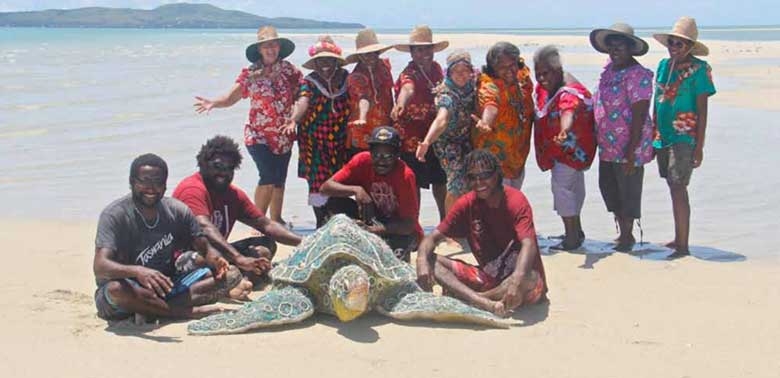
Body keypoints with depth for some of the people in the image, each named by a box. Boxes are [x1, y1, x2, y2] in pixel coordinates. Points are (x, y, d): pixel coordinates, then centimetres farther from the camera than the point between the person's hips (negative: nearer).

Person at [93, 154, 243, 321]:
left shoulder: (178, 211, -2)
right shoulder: (114, 214, -16)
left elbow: (205, 249, 1)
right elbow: (100, 266, -29)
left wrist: (216, 260, -25)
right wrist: (137, 271, -49)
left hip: (167, 285, 5)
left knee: (231, 274, -10)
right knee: (116, 288, -41)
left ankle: (151, 310, -23)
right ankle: (188, 311, -25)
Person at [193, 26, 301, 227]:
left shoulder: (288, 70, 2)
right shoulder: (250, 74, -1)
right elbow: (230, 99, -2)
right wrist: (213, 103, -20)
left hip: (284, 136, 3)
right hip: (258, 135, -3)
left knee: (279, 180, 10)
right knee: (268, 176, -17)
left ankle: (275, 219, 27)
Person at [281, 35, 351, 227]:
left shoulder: (345, 78, 7)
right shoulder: (309, 82, -3)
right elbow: (303, 101, -20)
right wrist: (294, 119, -39)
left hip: (340, 139, 3)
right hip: (315, 139, -2)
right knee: (318, 179, -2)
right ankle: (321, 222, 7)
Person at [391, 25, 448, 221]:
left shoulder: (436, 68, 3)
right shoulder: (409, 74, -20)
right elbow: (407, 89, -44)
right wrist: (400, 103, -65)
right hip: (412, 137, -7)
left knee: (439, 180, 20)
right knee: (414, 184, 0)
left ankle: (445, 221, 38)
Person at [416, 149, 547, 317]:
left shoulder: (516, 201, -15)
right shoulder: (466, 204, -1)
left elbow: (528, 244, -30)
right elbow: (433, 237, -4)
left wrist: (517, 281, -49)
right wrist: (422, 261, -27)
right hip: (487, 276, 4)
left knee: (530, 278, -39)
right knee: (432, 261, -15)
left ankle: (465, 296, -27)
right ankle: (486, 303, -36)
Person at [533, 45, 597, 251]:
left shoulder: (569, 91, -30)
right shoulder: (544, 87, -2)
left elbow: (569, 110, -52)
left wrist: (565, 129, -70)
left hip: (571, 145, -10)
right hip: (561, 147, 10)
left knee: (561, 184, -14)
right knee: (573, 186, 19)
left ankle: (572, 237, -6)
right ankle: (576, 231, 34)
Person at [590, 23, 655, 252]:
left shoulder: (638, 75, -16)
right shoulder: (609, 70, 9)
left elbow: (639, 115, -19)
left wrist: (631, 151, -21)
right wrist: (598, 138, 16)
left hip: (628, 147, -9)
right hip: (607, 146, 9)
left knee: (628, 192, 3)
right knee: (608, 188, 16)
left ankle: (627, 237, 17)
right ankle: (623, 234, 31)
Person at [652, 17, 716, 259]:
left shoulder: (698, 69, -8)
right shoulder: (663, 65, 10)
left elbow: (702, 110, -8)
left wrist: (699, 146, -12)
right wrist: (652, 138, 16)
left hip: (685, 137, -6)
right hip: (663, 136, 6)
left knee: (678, 188, -10)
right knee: (674, 187, 13)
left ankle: (683, 246, -5)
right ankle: (678, 239, 23)